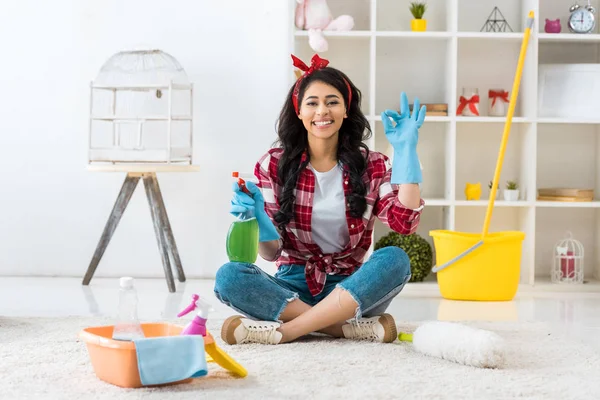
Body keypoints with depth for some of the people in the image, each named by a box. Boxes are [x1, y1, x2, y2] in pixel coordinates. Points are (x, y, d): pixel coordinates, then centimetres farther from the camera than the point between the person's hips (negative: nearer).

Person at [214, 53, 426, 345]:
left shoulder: (372, 166, 2)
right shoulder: (273, 166, 1)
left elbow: (404, 222, -14)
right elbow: (271, 252, -2)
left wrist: (405, 150, -15)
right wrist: (258, 219, -24)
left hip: (349, 290, 0)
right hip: (293, 288, 0)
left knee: (395, 260, -29)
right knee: (228, 277, -28)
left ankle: (284, 330, -28)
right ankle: (353, 328, -30)